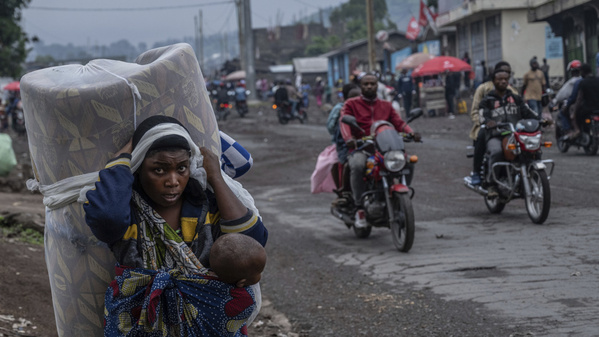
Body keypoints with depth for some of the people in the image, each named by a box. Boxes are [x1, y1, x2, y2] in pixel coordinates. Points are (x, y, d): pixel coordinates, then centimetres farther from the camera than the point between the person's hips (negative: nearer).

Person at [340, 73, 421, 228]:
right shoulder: (351, 104, 11)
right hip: (360, 148, -3)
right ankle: (359, 208, -29)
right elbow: (344, 122, -7)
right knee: (357, 165, -37)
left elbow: (398, 122, 8)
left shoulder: (386, 106, 21)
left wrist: (411, 133, -15)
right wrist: (349, 139, -29)